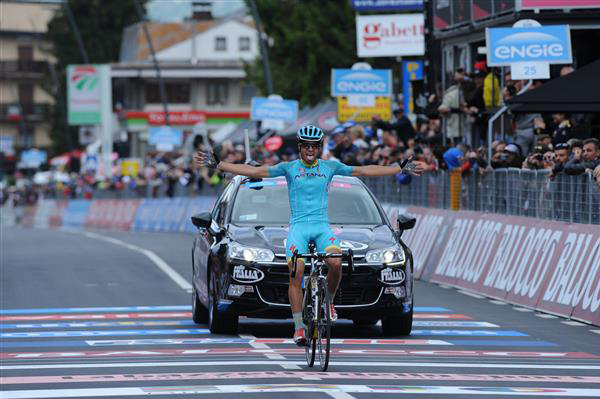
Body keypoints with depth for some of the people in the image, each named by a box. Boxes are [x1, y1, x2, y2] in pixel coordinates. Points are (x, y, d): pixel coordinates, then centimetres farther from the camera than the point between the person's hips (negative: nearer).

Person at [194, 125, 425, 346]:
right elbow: (253, 171, 1)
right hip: (298, 226, -1)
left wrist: (402, 169, 10)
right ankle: (298, 327, -11)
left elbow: (366, 171, 11)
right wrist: (217, 165, -6)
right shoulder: (289, 168, 5)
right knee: (296, 275, -17)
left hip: (322, 226, 1)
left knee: (336, 263, -26)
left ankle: (328, 301, 2)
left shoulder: (330, 167, 9)